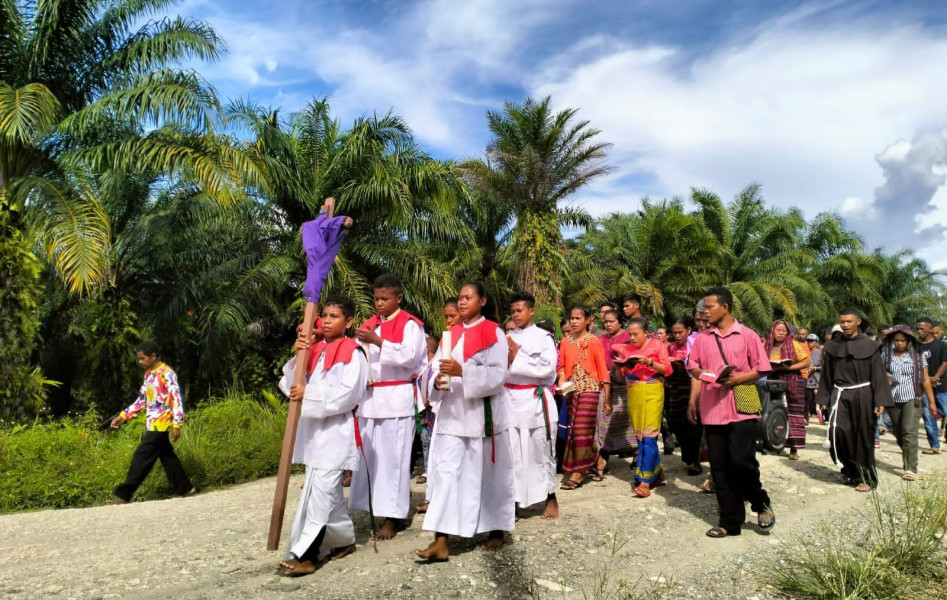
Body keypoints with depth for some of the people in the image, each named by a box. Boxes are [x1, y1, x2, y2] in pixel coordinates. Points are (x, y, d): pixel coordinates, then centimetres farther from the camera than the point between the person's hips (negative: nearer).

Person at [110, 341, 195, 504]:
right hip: (153, 424, 9)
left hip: (159, 425, -9)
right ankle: (185, 489, 20)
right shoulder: (149, 374, 14)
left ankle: (123, 495, 1)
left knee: (141, 458, -5)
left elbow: (177, 399, -17)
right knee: (168, 458, 12)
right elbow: (141, 400, 21)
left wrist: (177, 424, -22)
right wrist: (123, 416, 14)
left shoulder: (167, 373, -13)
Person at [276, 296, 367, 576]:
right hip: (312, 428, 7)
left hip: (336, 431, -7)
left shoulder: (352, 353, -8)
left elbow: (348, 394, -17)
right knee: (329, 492, 16)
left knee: (320, 491, -11)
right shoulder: (315, 350, 12)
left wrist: (309, 393, -19)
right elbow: (289, 386, 8)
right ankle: (344, 540, 30)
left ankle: (304, 554, -7)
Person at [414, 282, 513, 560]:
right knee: (446, 472, -2)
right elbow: (440, 367, 11)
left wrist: (463, 371, -27)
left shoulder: (493, 333, -4)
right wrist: (437, 381, -12)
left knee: (487, 473, 7)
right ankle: (442, 541, -1)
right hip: (452, 413, 4)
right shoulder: (451, 333, 13)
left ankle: (496, 531, 25)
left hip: (482, 413, -4)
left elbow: (498, 374, -13)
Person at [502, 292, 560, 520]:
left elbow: (547, 368, -14)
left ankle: (550, 497, 22)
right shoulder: (508, 338, 11)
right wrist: (506, 360, -9)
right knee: (511, 451, 3)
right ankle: (513, 499, 12)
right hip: (510, 399, 4)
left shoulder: (543, 337, -2)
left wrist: (517, 358, -12)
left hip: (535, 400, -4)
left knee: (541, 450, 6)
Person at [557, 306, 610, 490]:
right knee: (575, 430, 8)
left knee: (582, 430, -7)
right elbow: (562, 367, 10)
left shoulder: (594, 342, -2)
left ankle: (576, 474, -2)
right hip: (572, 392, 5)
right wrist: (561, 385, -10)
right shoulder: (566, 342, 10)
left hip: (590, 390, -5)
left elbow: (603, 371, -3)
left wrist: (607, 400, -5)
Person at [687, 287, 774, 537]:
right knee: (719, 467, 6)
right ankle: (730, 521, 17)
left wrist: (736, 379, -15)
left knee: (741, 461, -8)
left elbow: (760, 370, 0)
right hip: (712, 410, 4)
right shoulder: (702, 338, 9)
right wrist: (693, 400, 4)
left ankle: (762, 504, 22)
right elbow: (695, 369, 13)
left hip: (741, 409, -4)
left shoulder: (747, 336, -1)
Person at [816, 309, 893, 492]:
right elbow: (827, 375, 9)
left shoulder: (870, 346, -1)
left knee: (863, 437, 2)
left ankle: (865, 477, 16)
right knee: (837, 430, -12)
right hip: (840, 395, 2)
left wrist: (880, 401, -10)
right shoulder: (832, 346, 5)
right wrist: (824, 399, 7)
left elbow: (878, 375, -3)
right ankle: (850, 470, 8)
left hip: (862, 396, -2)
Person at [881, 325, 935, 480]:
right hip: (893, 399, 3)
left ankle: (911, 469, -9)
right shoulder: (885, 354, 4)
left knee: (909, 431, -12)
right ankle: (907, 458, 29)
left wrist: (931, 402, 1)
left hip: (912, 398, -2)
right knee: (898, 433, 9)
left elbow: (925, 380, 2)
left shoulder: (917, 355, 1)